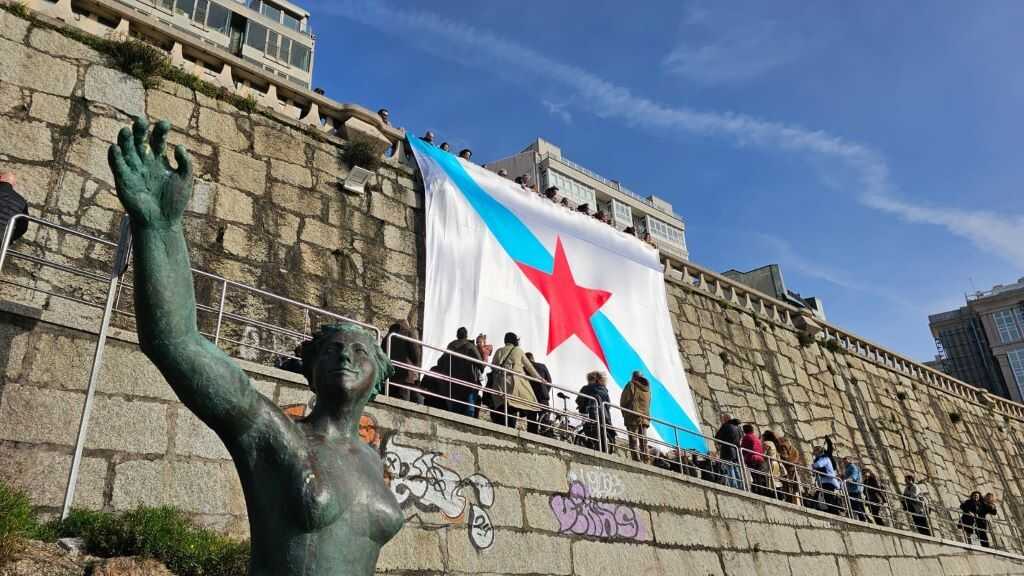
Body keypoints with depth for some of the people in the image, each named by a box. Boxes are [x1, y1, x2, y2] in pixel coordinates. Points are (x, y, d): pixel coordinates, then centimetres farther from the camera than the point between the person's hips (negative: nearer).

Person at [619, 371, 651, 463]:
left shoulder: (631, 385, -1)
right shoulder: (647, 388, 16)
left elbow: (623, 401, -2)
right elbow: (648, 405, 14)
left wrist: (625, 414, 10)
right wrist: (646, 415, 16)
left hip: (633, 417, -5)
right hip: (644, 418, 6)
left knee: (633, 440, -8)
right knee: (643, 441, 8)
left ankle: (637, 461, -18)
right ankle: (646, 462, 2)